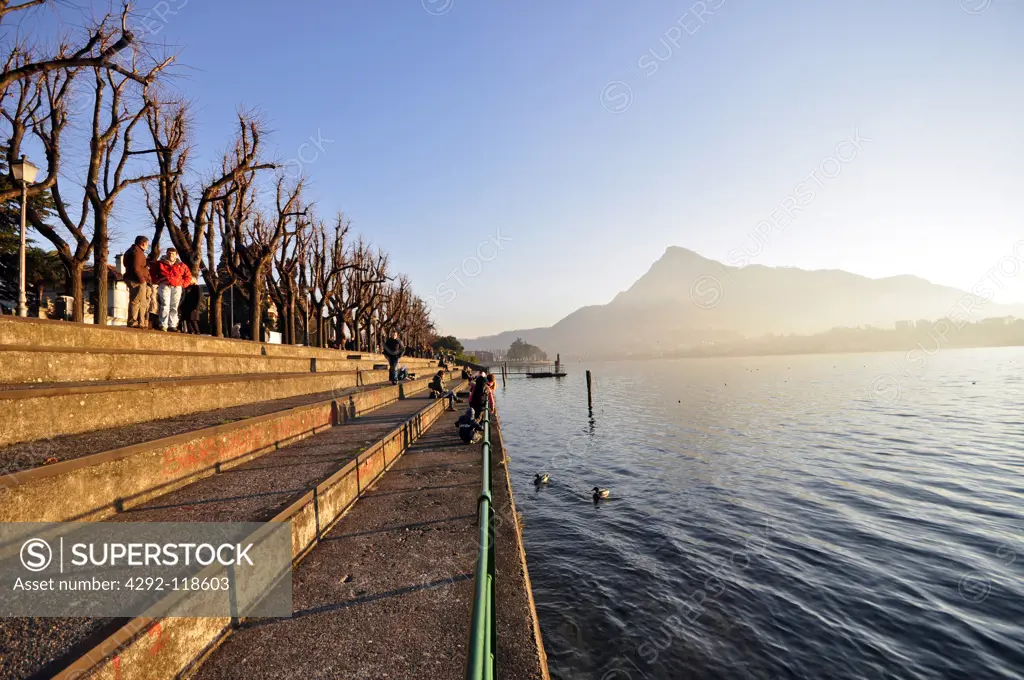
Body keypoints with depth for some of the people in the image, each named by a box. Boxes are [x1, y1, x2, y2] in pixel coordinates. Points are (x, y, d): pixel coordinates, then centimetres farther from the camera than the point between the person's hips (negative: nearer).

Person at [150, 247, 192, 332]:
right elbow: (151, 273, 13)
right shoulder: (160, 263, 13)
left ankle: (172, 325, 4)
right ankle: (163, 325, -12)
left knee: (174, 307, 1)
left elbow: (188, 277, 18)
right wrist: (157, 281, -1)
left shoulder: (181, 265, 16)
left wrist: (183, 283, 4)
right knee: (165, 305, -12)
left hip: (177, 287, 2)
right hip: (164, 286, -2)